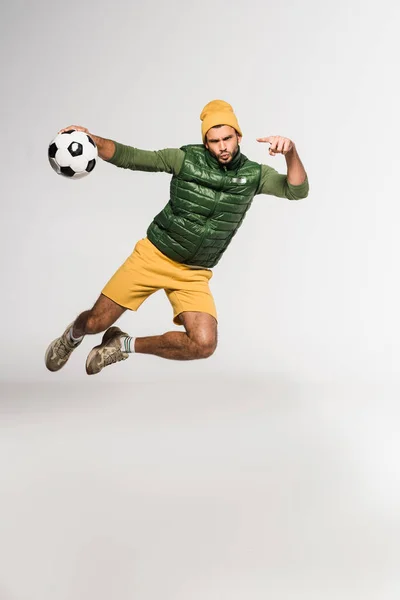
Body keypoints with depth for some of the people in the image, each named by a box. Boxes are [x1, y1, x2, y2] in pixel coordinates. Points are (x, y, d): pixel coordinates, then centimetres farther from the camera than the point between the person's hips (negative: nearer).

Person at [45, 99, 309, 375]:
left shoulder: (253, 175, -3)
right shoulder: (187, 158, -8)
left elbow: (297, 190, -16)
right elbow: (129, 157, -9)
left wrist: (291, 151, -33)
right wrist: (90, 139, -25)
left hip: (194, 275, 2)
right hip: (153, 256, -1)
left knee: (204, 344, -20)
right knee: (95, 323, 0)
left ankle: (125, 345, 5)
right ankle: (73, 335, 42)